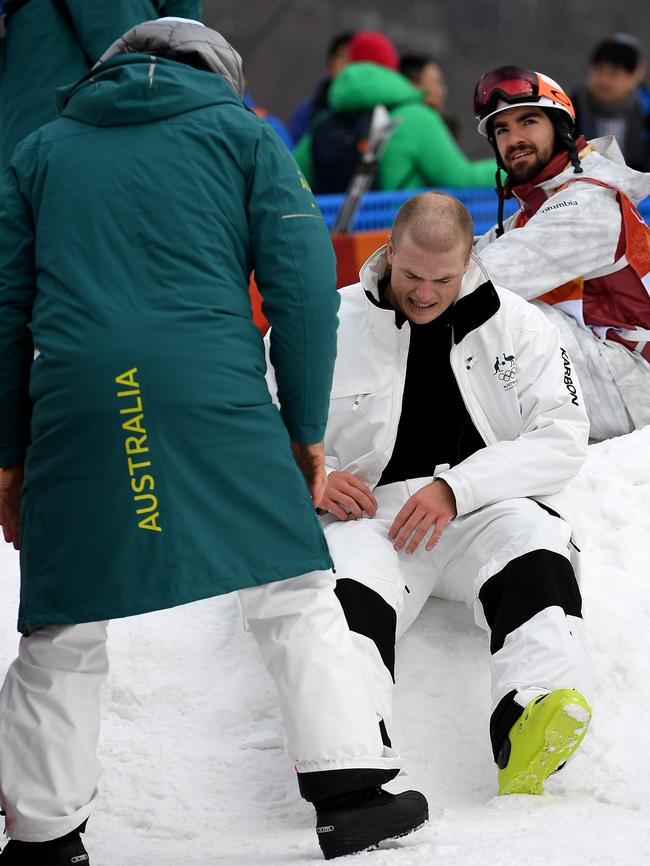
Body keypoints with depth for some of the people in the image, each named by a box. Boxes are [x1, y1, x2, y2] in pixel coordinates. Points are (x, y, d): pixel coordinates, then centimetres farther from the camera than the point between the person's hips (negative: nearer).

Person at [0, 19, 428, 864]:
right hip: (215, 397, -2)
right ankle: (351, 782, 3)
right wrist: (307, 428, 13)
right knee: (293, 591, 8)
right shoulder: (241, 134, 16)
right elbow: (304, 285, 8)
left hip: (72, 407, 2)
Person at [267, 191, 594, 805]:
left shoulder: (519, 327, 9)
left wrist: (455, 489, -14)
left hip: (488, 507, 0)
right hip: (371, 513, 0)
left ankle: (532, 734, -55)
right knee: (348, 587, -34)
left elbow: (562, 438, -1)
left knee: (533, 541, -34)